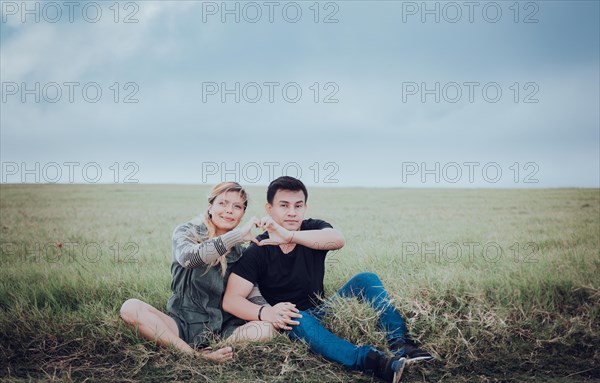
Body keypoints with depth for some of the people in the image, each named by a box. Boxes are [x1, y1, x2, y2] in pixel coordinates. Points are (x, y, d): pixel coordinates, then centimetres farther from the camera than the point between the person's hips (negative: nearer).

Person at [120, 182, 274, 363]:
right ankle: (198, 356, -33)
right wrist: (238, 235, -28)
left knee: (270, 328, -26)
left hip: (223, 330, 1)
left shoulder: (241, 252, 9)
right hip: (182, 324, -1)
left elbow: (251, 293, 0)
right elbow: (188, 257, -24)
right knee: (130, 308, -27)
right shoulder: (187, 232, 0)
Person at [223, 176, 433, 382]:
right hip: (291, 320, -4)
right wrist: (264, 312, -41)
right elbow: (231, 299, -19)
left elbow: (338, 240, -31)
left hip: (322, 311, 4)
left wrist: (289, 236, -46)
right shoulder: (257, 251, -10)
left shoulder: (314, 230, -5)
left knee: (366, 279, -15)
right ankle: (374, 362, -58)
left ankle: (400, 343, -29)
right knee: (300, 320, -39)